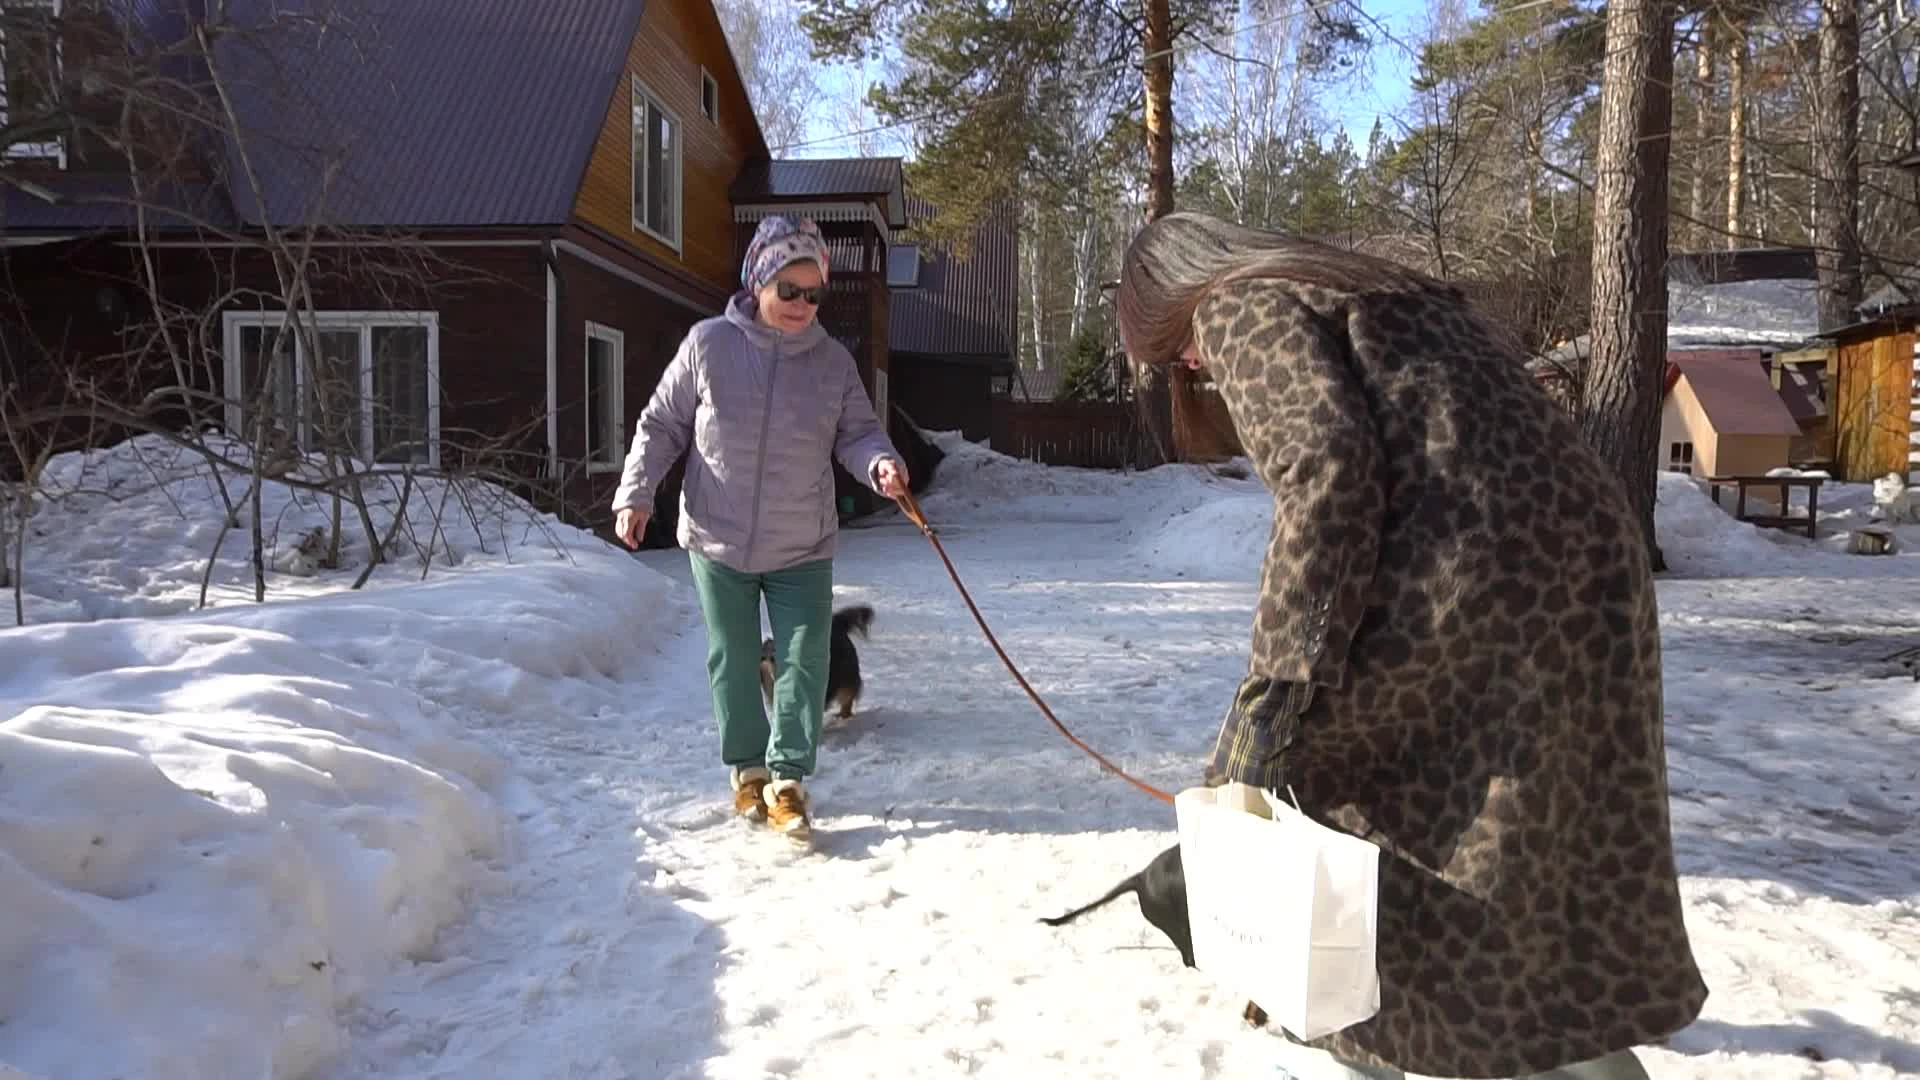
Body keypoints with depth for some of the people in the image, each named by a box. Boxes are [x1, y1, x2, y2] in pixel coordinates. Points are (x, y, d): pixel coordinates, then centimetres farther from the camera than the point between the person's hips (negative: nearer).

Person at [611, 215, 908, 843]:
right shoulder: (709, 345, -8)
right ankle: (747, 769, 30)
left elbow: (856, 434, 1)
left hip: (803, 551, 1)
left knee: (804, 662, -2)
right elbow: (661, 426, 0)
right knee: (734, 663, 12)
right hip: (718, 544, 0)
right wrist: (636, 492, -8)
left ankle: (787, 780, 10)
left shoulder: (833, 361, -4)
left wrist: (880, 462, -21)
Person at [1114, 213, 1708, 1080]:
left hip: (1467, 576, -9)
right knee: (1547, 843, 21)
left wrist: (1282, 682, -16)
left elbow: (1327, 471, -16)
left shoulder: (1243, 311, 2)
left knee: (1308, 777, 10)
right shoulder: (1380, 290, 29)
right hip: (1590, 553, 9)